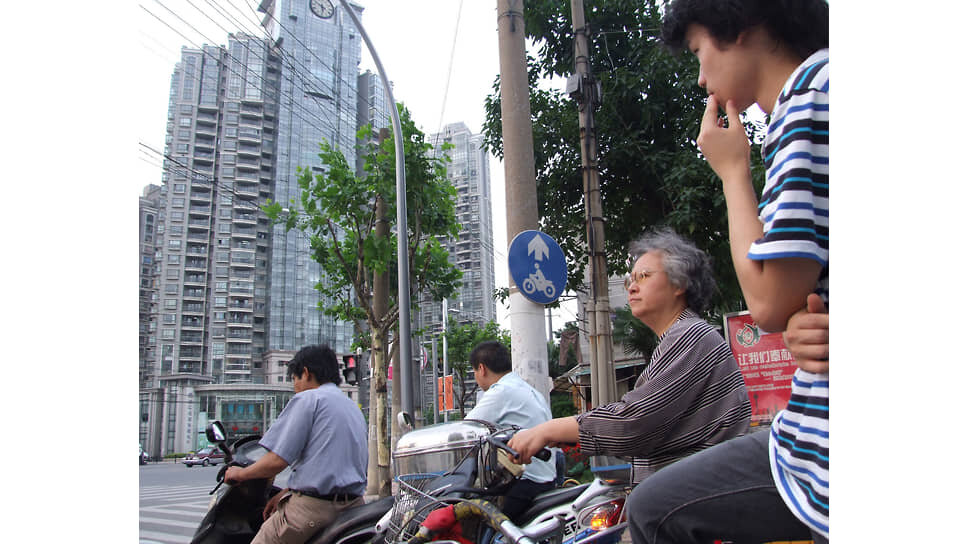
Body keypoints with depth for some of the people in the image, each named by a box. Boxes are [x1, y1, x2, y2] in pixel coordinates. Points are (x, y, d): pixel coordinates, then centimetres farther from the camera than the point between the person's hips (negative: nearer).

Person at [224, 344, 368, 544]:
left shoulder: (307, 398, -4)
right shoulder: (354, 407, 20)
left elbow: (277, 460, -10)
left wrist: (240, 473, 7)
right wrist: (286, 492, 21)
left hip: (316, 507, -8)